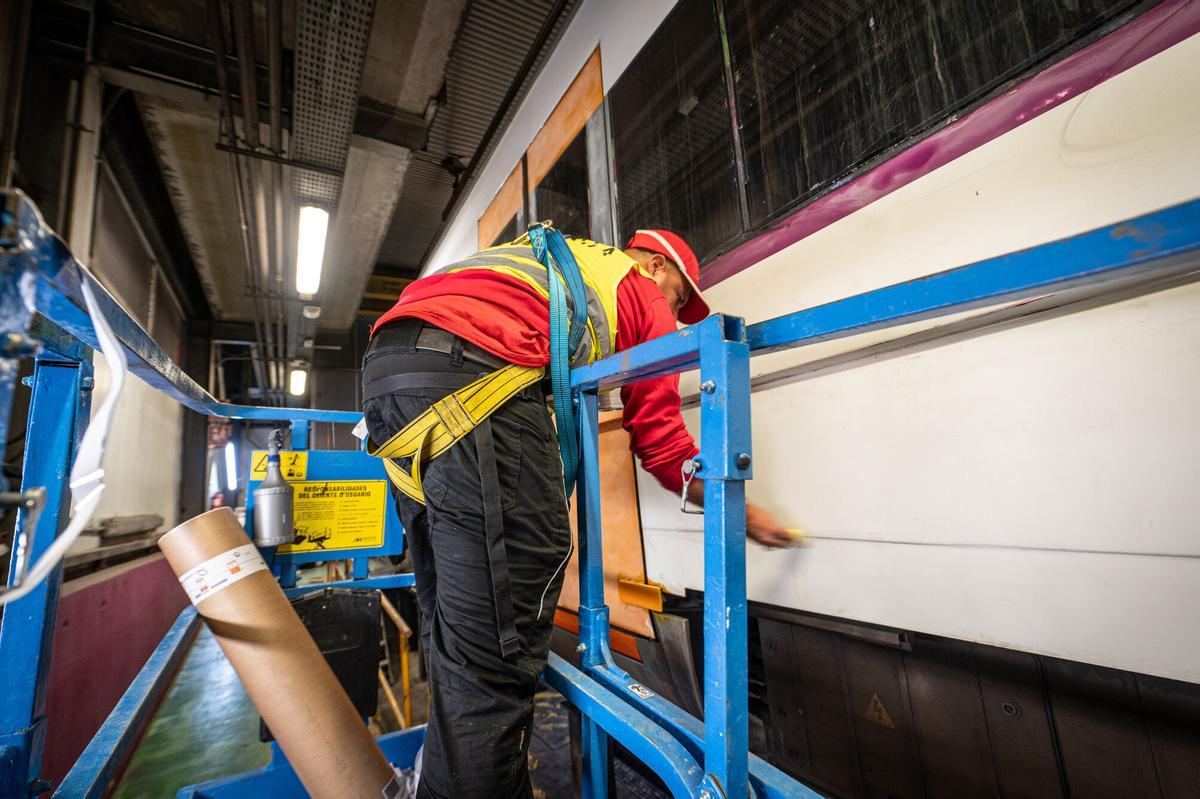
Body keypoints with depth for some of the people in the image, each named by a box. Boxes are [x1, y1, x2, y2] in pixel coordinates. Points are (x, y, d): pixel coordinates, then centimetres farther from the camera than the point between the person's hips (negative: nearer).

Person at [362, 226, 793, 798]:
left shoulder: (547, 259, 35)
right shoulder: (642, 291, 14)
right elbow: (661, 439, 11)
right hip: (470, 370, -9)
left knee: (453, 617, 15)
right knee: (494, 643, -5)